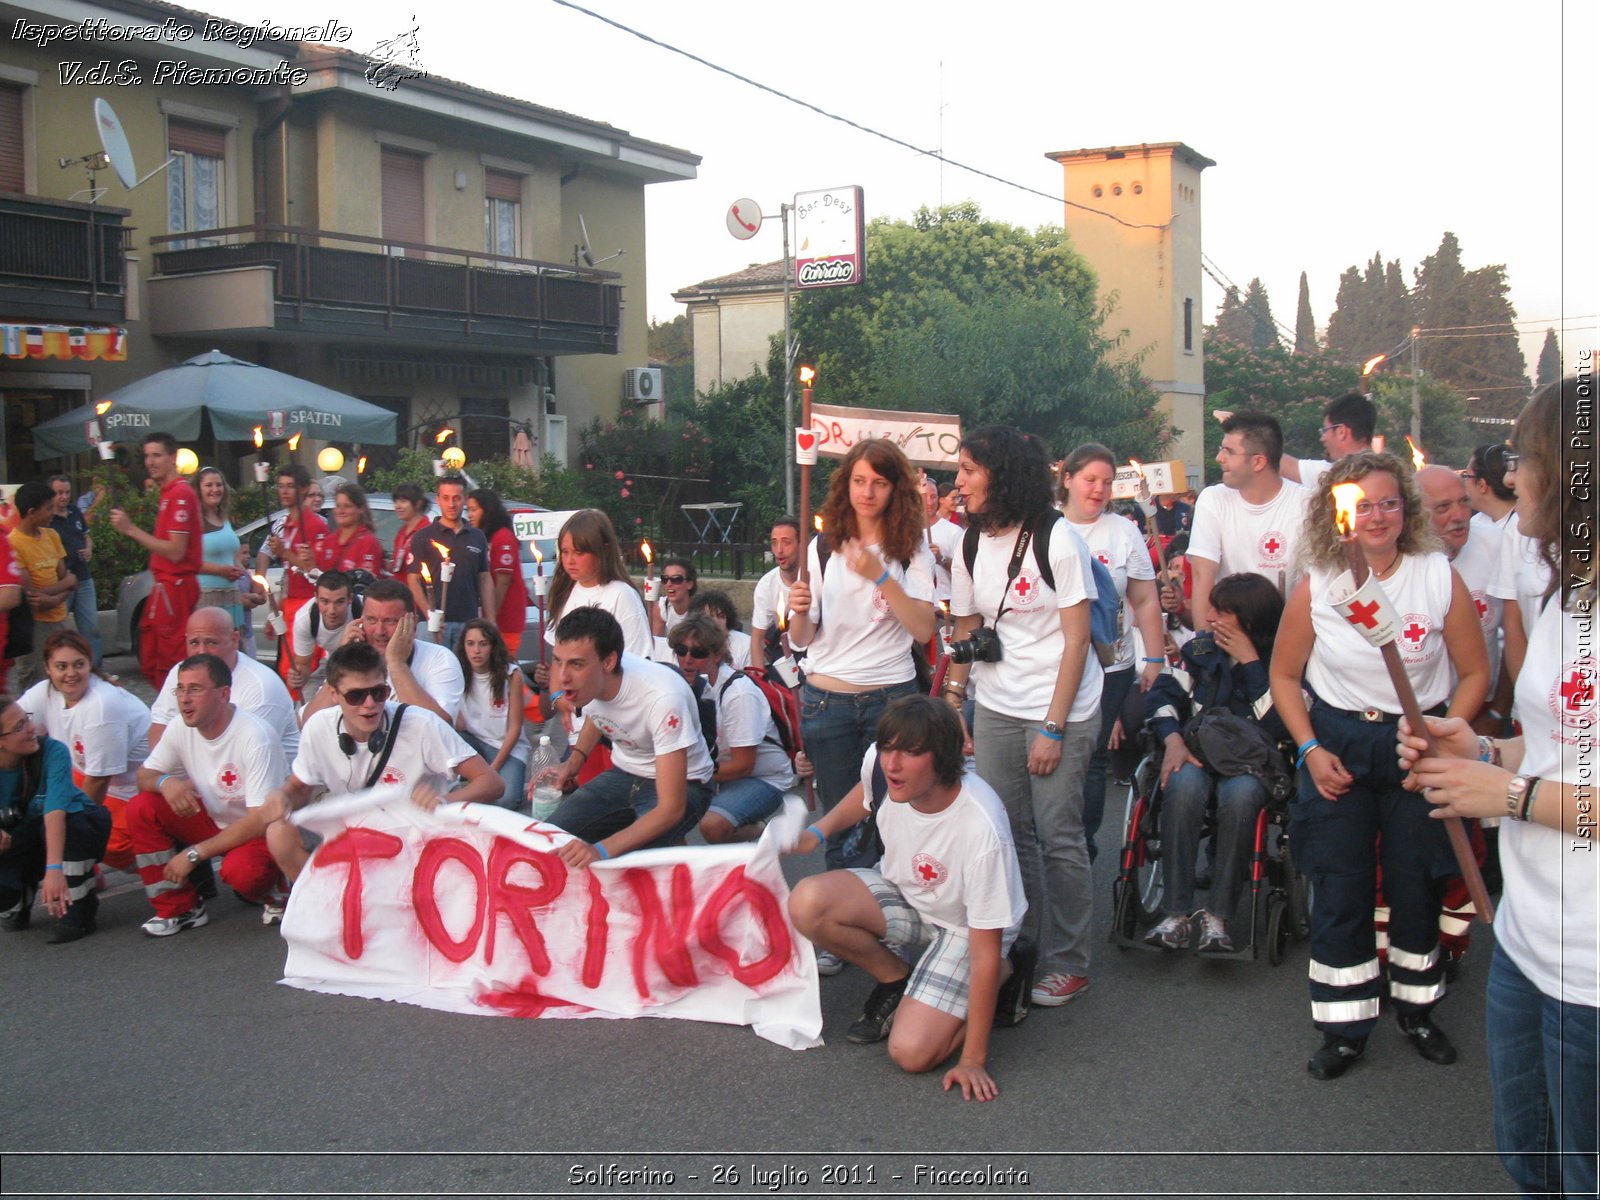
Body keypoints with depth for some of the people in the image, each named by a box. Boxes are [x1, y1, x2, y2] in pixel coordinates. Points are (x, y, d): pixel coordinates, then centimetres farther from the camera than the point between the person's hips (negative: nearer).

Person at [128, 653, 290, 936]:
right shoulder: (182, 730, -7)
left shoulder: (256, 737, -26)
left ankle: (270, 888, 1)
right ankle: (178, 909, -3)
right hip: (213, 822, 7)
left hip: (260, 832, -7)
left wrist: (194, 853, -26)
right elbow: (144, 775, 6)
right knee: (140, 808, -12)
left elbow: (261, 820, -26)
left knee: (240, 870, -38)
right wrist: (164, 781, -21)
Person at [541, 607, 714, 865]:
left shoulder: (663, 698, -35)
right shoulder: (584, 676, -15)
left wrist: (601, 850, -47)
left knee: (626, 857, -32)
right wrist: (574, 761, -4)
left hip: (681, 785, -6)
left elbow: (672, 808, -35)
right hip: (623, 774, 7)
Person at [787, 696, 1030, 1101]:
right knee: (807, 903, -25)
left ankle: (1007, 972, 5)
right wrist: (819, 831, -6)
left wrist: (973, 1059, -24)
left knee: (911, 1053, -22)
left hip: (963, 928, -5)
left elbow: (985, 952, -28)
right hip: (902, 892, 5)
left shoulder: (983, 831, -37)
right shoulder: (880, 763, -22)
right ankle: (896, 981, 3)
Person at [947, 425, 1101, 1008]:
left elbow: (1076, 639, -10)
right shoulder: (973, 543, 8)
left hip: (1060, 709, -5)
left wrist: (1053, 726, -13)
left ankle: (1066, 964, 12)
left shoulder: (1057, 538, -9)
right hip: (995, 711, 5)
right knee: (1005, 833, 6)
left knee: (1058, 837, -3)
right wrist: (953, 707, 7)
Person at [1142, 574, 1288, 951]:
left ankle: (1217, 915, -31)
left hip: (1250, 763, -2)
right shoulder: (1202, 649, 11)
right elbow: (1162, 694, 3)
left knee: (1240, 794, -38)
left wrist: (1249, 662, -13)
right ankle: (1175, 913, -34)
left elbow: (1279, 727, -14)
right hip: (1198, 753, 2)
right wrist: (1173, 740, -16)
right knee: (1183, 786, -35)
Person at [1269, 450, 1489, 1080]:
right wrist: (1309, 749, -5)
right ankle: (1345, 1027, 18)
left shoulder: (1440, 578, -9)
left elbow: (1475, 673, 0)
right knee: (1340, 891, 4)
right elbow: (1284, 675, 5)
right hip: (1337, 747, 0)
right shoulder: (1316, 588, -6)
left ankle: (1416, 1008, 33)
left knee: (1416, 886, 9)